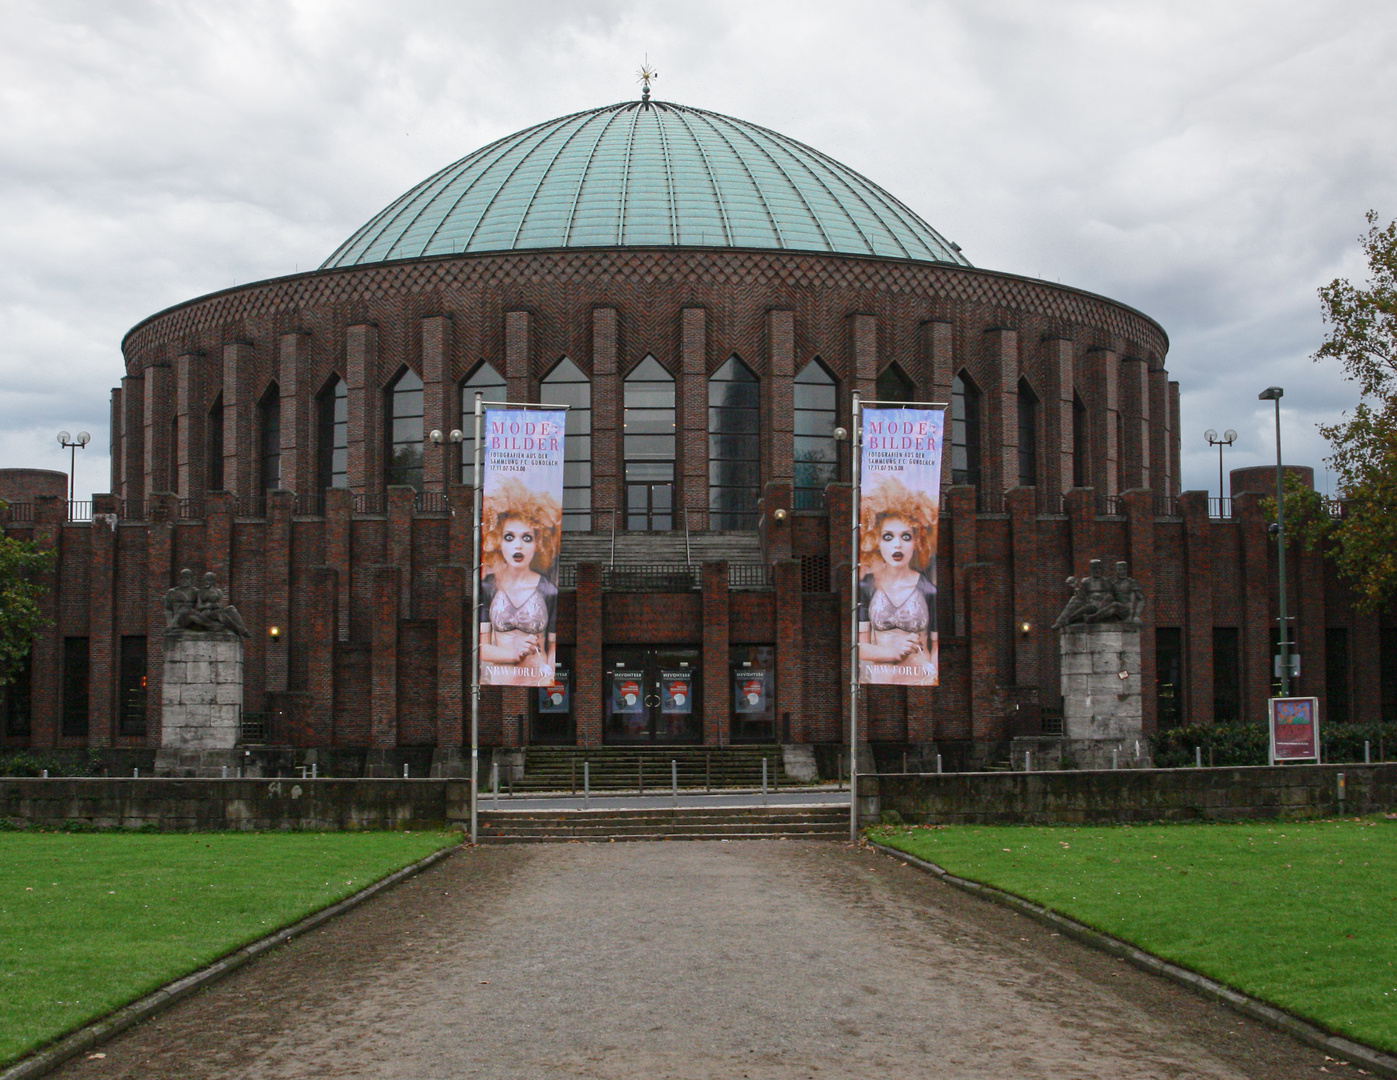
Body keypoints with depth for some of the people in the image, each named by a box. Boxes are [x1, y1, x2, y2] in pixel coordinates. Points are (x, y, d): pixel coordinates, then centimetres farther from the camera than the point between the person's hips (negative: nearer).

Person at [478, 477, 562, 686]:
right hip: (496, 681, 1)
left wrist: (550, 678, -11)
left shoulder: (549, 591, 3)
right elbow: (480, 647, 2)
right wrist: (513, 653, -16)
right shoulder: (487, 587, 5)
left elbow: (554, 645, 6)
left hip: (538, 682, -1)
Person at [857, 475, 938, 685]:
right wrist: (893, 652, -14)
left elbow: (937, 646, 3)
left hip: (920, 681, -1)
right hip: (877, 679, 1)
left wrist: (933, 678, -15)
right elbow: (859, 646, 4)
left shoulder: (930, 590, 0)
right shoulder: (867, 587, 5)